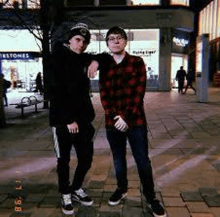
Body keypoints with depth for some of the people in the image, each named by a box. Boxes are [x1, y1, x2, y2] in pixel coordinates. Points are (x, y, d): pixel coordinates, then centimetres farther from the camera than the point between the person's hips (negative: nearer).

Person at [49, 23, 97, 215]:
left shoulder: (83, 59, 9)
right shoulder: (58, 60, -7)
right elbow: (56, 94, -14)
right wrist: (68, 119, -18)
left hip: (82, 118, 6)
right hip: (62, 120, -5)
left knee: (86, 158, 10)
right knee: (64, 160, 8)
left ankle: (76, 189, 33)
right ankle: (65, 195, 28)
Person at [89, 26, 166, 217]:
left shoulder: (137, 62, 0)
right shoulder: (105, 65, 7)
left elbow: (139, 92, -8)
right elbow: (103, 94, 2)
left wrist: (127, 117, -15)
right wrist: (114, 116, -11)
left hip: (135, 119, -2)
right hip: (113, 121, 3)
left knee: (142, 159, 4)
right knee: (118, 158, 16)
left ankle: (151, 197, 21)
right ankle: (122, 189, 37)